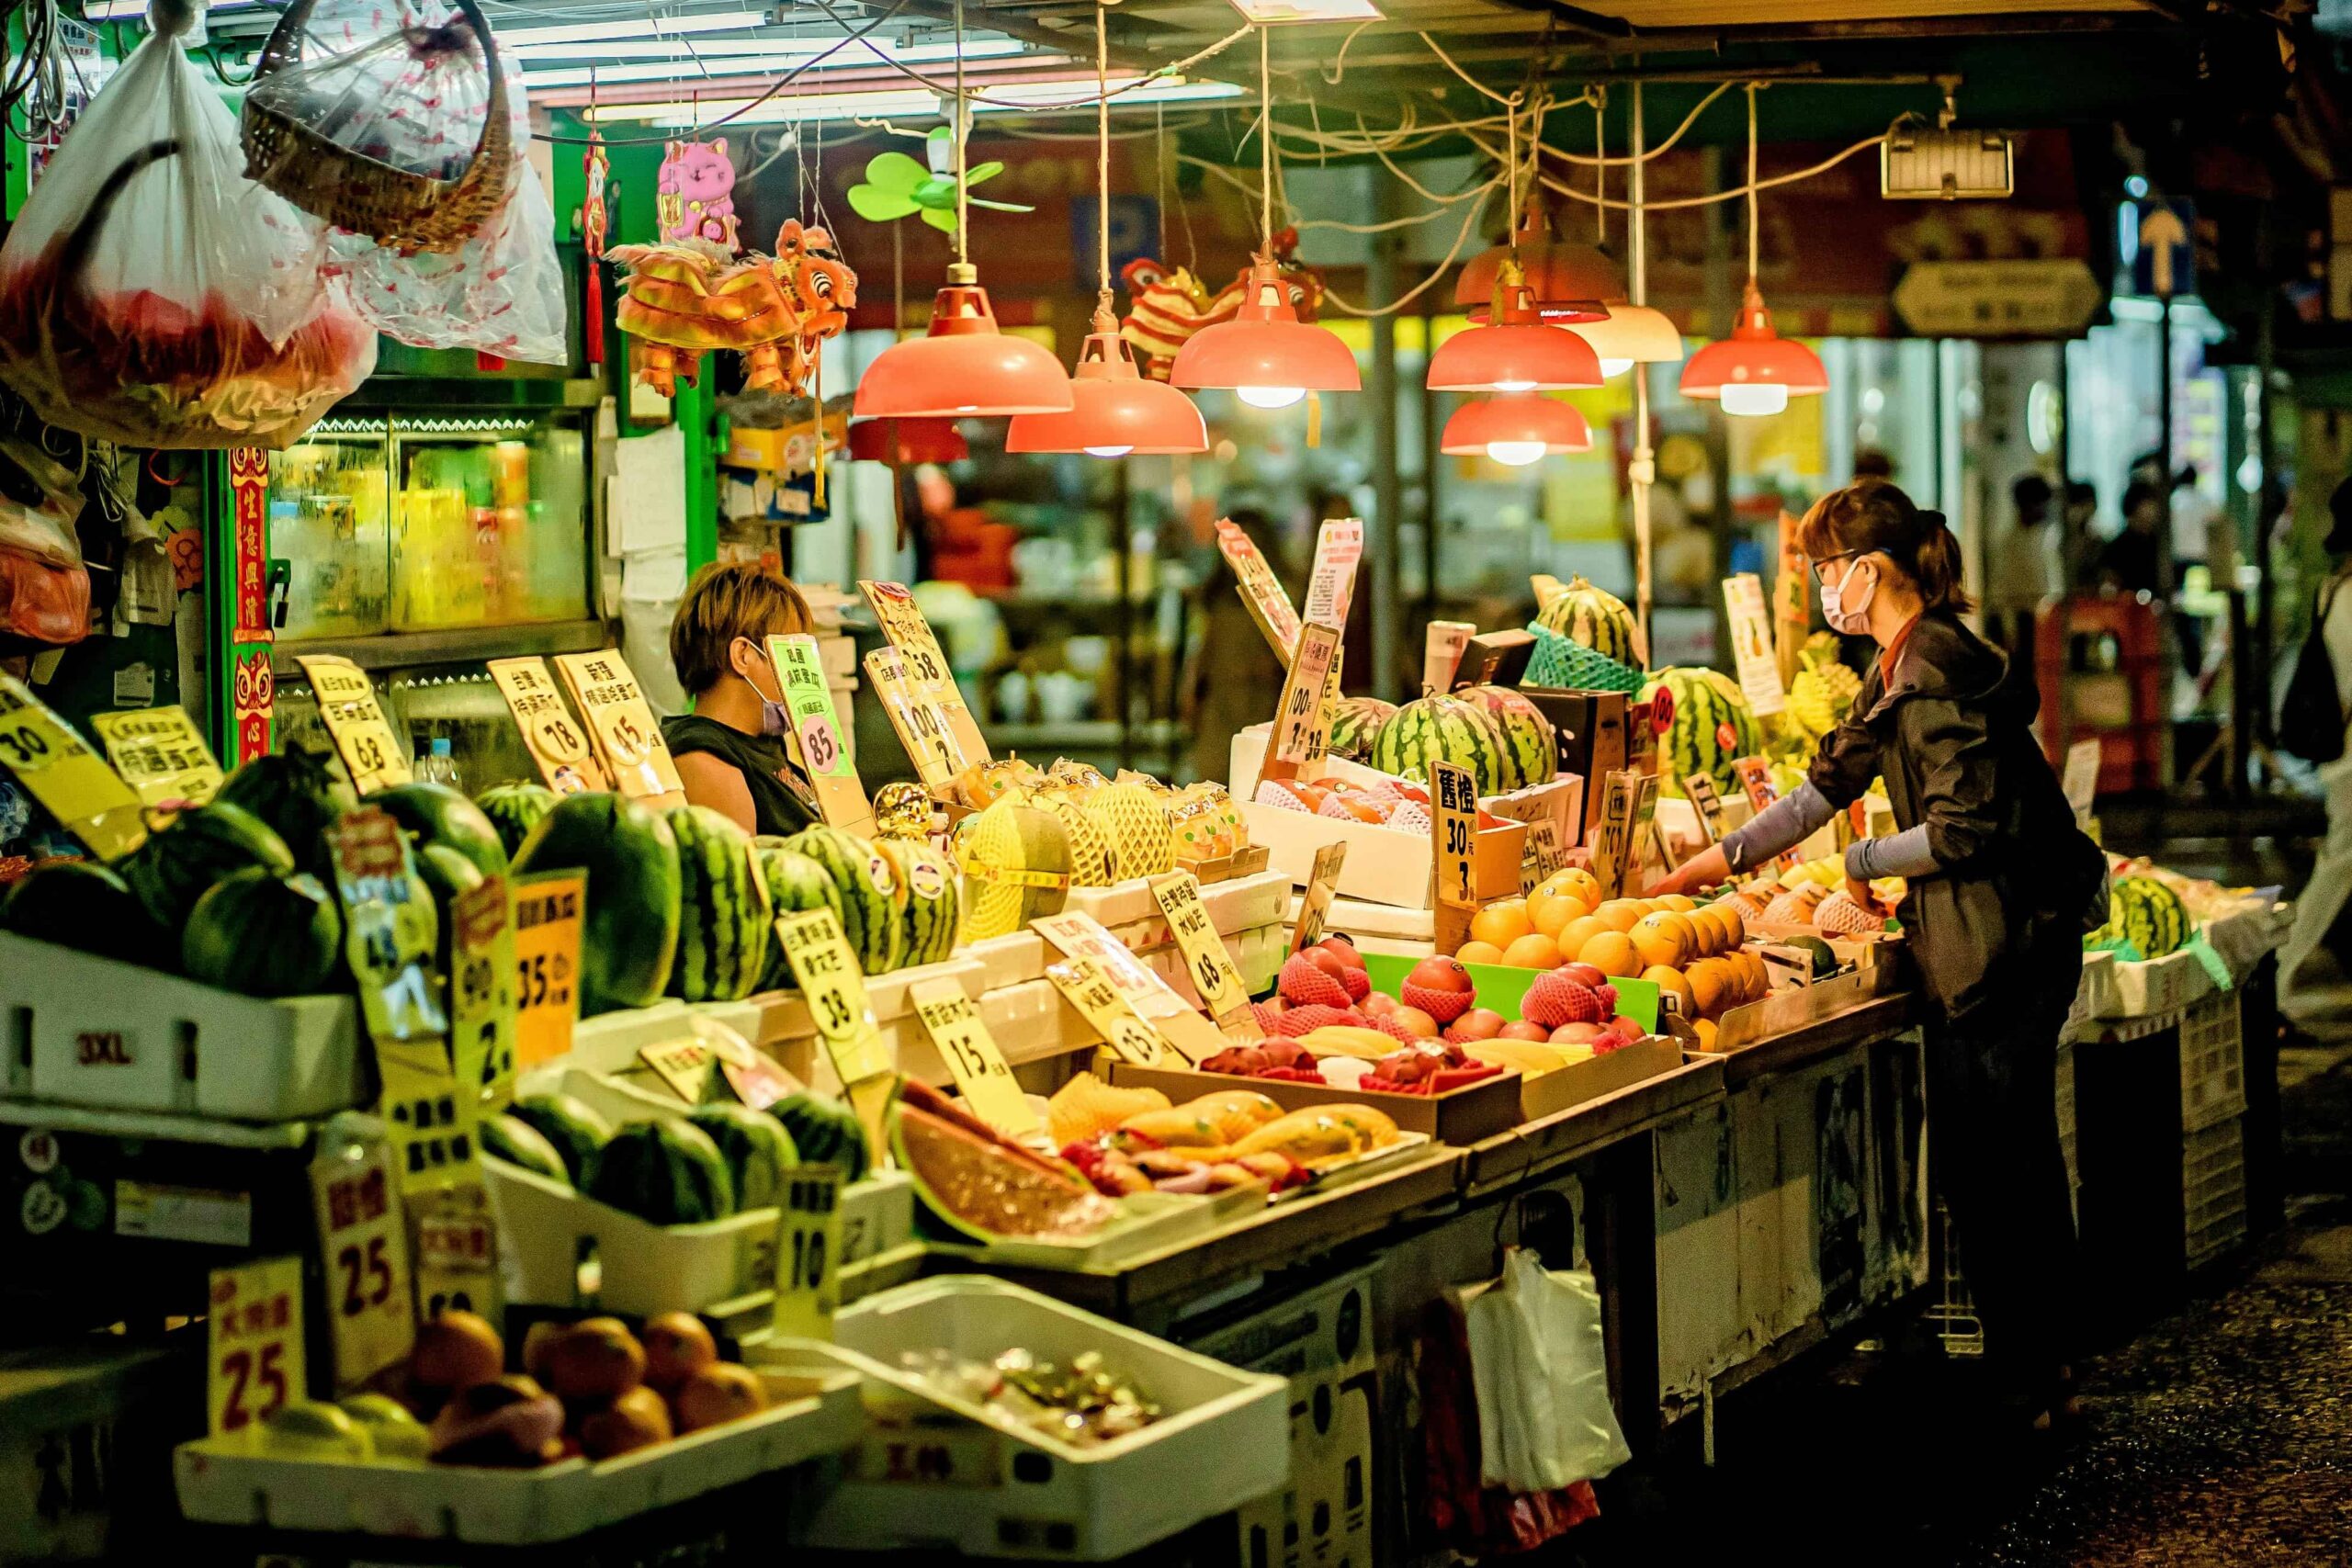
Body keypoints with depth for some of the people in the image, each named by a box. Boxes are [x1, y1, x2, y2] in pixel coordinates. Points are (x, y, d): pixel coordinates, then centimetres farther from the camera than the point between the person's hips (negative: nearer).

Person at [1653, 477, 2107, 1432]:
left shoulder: (1937, 668, -18)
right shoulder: (1903, 667, 14)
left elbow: (1964, 829, -22)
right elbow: (1837, 775, 24)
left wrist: (1863, 864, -6)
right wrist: (1731, 855, 24)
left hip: (2004, 948, -10)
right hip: (1972, 946, 10)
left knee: (1999, 1172, -4)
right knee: (1991, 1168, 14)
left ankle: (2031, 1387, 4)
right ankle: (2035, 1374, 22)